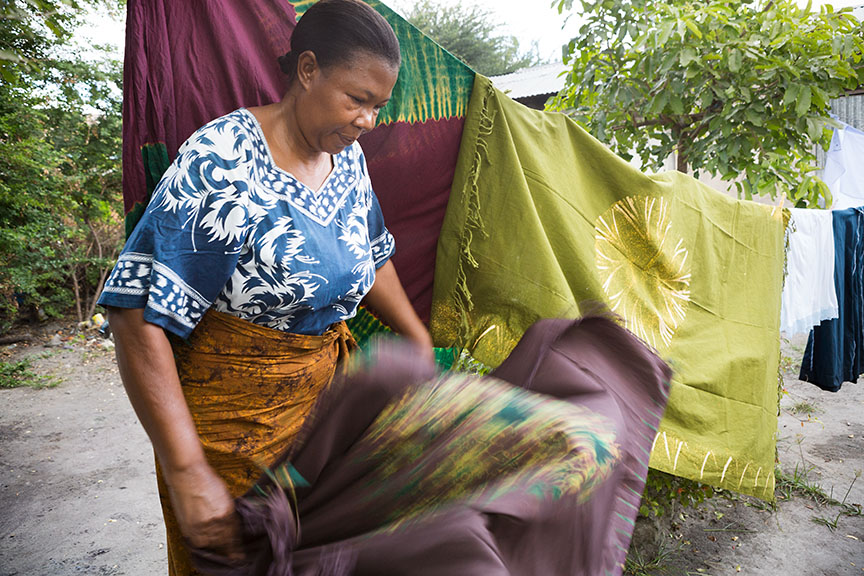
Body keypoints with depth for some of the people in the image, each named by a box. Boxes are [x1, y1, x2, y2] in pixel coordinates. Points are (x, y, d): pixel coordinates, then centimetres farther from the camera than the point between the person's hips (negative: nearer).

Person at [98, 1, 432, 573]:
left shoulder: (349, 157, -1)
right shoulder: (220, 162, -23)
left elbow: (372, 258, 14)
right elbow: (139, 315, -26)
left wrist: (419, 340, 13)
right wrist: (186, 472, -29)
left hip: (325, 389, 6)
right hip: (229, 409, -6)